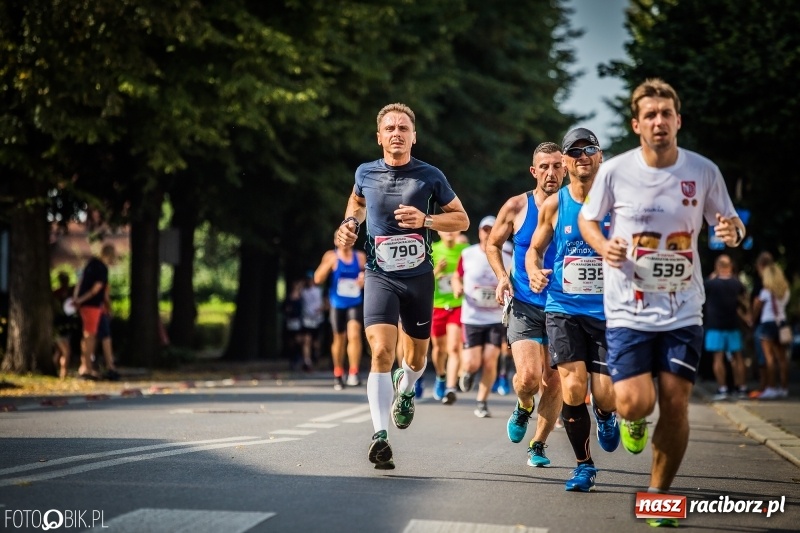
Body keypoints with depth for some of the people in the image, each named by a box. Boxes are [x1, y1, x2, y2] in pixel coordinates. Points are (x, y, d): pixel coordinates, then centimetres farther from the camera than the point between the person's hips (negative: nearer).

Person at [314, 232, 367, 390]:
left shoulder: (360, 257, 1)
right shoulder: (331, 256, -4)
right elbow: (318, 279, -10)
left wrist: (366, 279, -9)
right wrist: (329, 263, -24)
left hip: (356, 304, 0)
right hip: (338, 304, 0)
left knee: (354, 335, -20)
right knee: (339, 339, 11)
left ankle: (353, 373, -19)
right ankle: (338, 374, 29)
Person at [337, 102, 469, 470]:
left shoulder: (430, 176, -3)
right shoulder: (365, 174, 2)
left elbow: (462, 220, 4)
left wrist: (425, 220, -13)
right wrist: (350, 224, 5)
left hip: (419, 277, 1)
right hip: (380, 276, -1)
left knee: (416, 358, 14)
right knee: (381, 352, -20)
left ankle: (405, 389, 51)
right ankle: (380, 436, -23)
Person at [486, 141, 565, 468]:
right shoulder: (517, 207, -2)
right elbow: (493, 244, 13)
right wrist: (502, 277, -2)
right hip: (525, 306, -1)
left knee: (554, 384, 2)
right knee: (528, 377, -16)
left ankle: (538, 445, 22)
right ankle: (523, 407, 19)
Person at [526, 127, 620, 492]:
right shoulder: (553, 206, 2)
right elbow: (535, 249, 14)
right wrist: (534, 271, -7)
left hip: (607, 312, 0)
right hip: (563, 310, 0)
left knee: (604, 395, -8)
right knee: (573, 388, -14)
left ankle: (605, 418, 33)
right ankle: (584, 465, 7)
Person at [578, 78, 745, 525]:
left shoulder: (704, 171, -3)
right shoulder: (614, 171, -5)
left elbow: (731, 223, 9)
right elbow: (587, 219, 9)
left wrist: (733, 231, -16)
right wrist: (603, 245, -12)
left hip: (683, 311, 1)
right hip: (629, 310, -1)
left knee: (675, 405, -3)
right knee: (635, 403, -13)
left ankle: (659, 496, 16)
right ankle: (633, 420, 26)